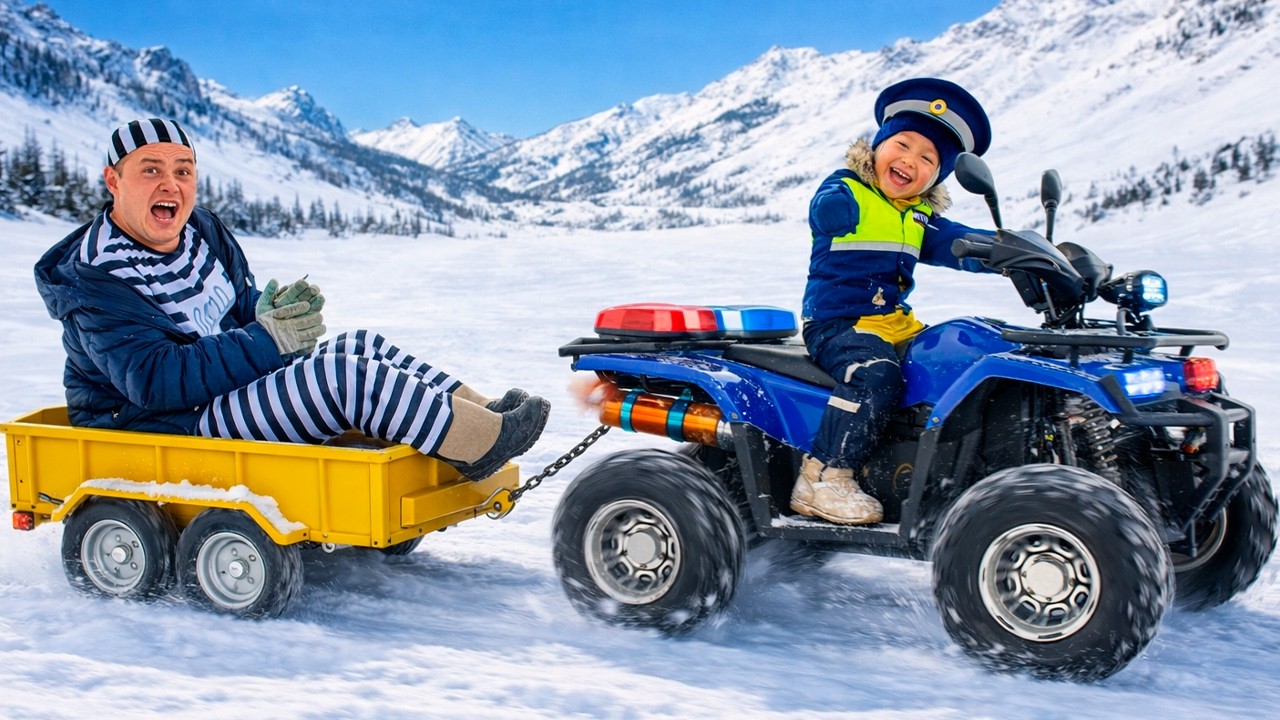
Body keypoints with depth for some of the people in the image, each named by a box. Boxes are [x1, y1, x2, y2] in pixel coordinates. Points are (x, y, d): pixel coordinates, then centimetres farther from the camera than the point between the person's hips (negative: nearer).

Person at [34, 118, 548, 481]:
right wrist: (267, 342, -31)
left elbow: (244, 310, 16)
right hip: (165, 431, -9)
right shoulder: (94, 283, -18)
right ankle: (482, 443, -22)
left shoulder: (203, 231, 8)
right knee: (342, 376, -26)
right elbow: (155, 380, -29)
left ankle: (482, 414, -9)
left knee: (364, 347, -3)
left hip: (228, 390, 9)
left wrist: (279, 313, -10)